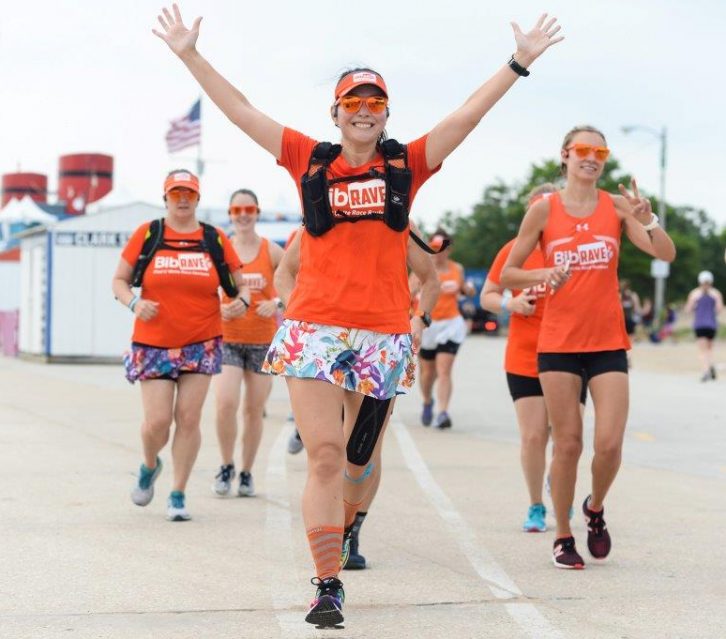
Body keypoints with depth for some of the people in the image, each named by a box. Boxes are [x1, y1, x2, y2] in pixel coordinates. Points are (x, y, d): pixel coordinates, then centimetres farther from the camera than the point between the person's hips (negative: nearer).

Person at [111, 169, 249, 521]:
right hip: (153, 344, -1)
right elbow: (119, 280, 7)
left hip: (201, 344, 1)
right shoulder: (146, 235, 2)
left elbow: (241, 284, 10)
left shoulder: (215, 239, 3)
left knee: (188, 419, -2)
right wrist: (134, 302, -13)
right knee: (157, 420, -5)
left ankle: (178, 494, 9)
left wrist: (241, 302, -12)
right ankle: (149, 466, 28)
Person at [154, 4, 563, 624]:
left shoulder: (406, 165, 9)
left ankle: (342, 537, 34)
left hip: (384, 335, 1)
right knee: (324, 456, -8)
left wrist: (520, 61, 8)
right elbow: (241, 111, 10)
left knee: (358, 460, 10)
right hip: (314, 330, -1)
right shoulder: (310, 160, 9)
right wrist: (190, 53, 9)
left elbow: (469, 114, 9)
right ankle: (327, 585, -5)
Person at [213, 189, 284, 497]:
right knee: (226, 404, -16)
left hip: (263, 341, 0)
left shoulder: (271, 251, 0)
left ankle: (247, 472, 20)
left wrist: (277, 304, -15)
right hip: (227, 339, 0)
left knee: (254, 410, 5)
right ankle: (226, 467, 4)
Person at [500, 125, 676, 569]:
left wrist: (648, 220, -25)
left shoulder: (617, 206, 3)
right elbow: (508, 275, 3)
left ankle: (595, 508, 24)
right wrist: (544, 275, -16)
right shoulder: (544, 210, 0)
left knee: (610, 443, -7)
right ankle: (563, 537, 16)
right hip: (559, 343, -1)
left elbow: (666, 254, -7)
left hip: (608, 343, 1)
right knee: (568, 444, 0)